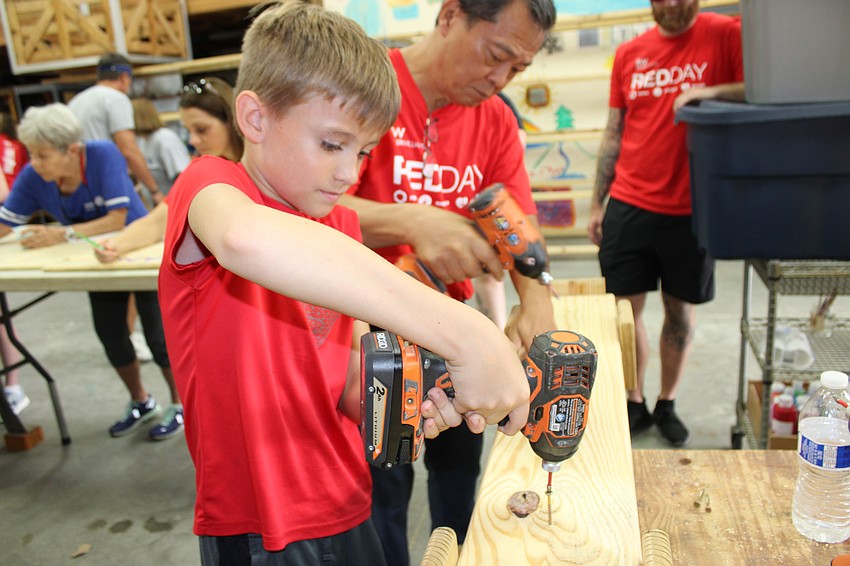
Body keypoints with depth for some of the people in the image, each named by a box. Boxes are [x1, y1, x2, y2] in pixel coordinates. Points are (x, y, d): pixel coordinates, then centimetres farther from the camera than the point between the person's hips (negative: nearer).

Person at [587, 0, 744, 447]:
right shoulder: (629, 54, 8)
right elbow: (613, 134, 11)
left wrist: (712, 91, -28)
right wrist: (597, 203, 9)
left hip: (691, 208, -2)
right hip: (629, 206, 2)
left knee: (681, 310, 10)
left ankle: (666, 405, 28)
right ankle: (635, 405, 23)